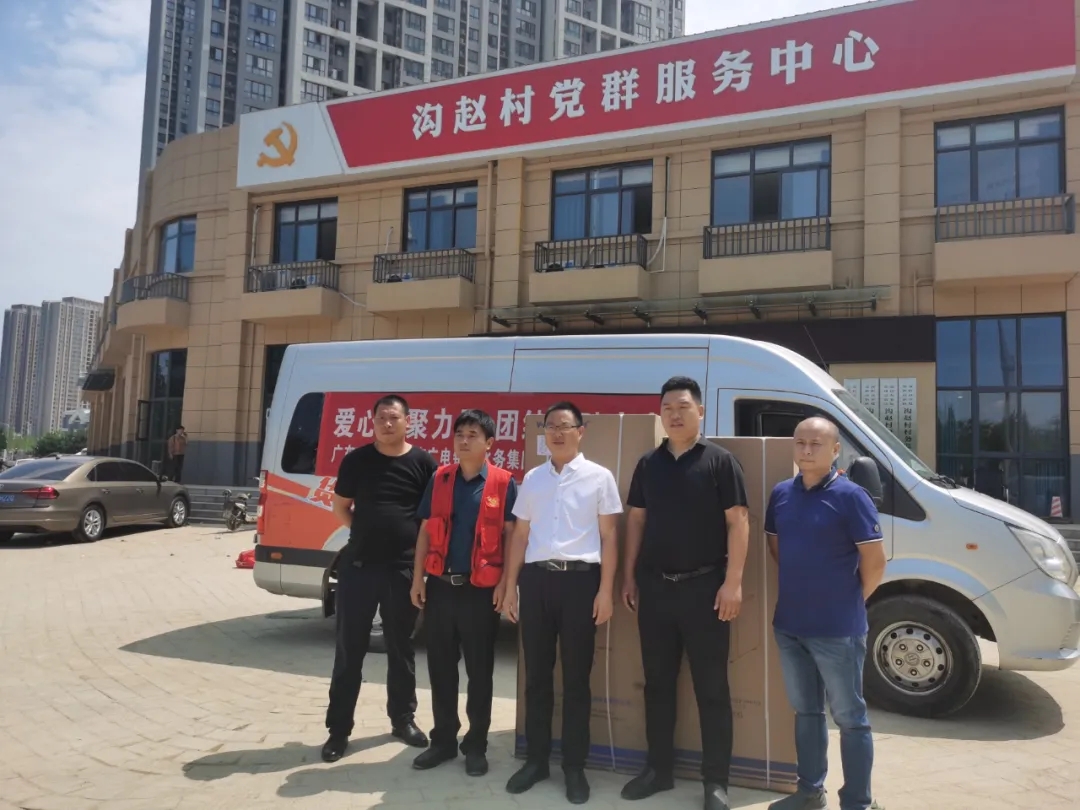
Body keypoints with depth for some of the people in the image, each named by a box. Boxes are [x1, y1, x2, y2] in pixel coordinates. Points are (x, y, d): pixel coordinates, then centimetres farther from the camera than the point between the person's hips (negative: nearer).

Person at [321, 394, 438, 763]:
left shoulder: (423, 462, -1)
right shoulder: (356, 460, 2)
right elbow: (340, 505, 11)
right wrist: (364, 533, -2)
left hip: (403, 568, 0)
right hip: (358, 566, 0)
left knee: (401, 647, 14)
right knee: (349, 649, 6)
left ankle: (403, 718, 30)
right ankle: (339, 728, 17)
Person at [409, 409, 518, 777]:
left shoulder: (504, 483, -4)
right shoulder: (439, 479, 5)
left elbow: (510, 535, -3)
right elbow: (426, 530, 8)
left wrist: (505, 583, -10)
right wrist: (418, 577, 3)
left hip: (481, 589, -3)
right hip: (440, 585, 3)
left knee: (479, 670, 8)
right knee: (440, 666, 11)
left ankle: (476, 744, 22)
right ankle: (443, 739, 26)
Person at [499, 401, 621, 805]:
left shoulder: (599, 477, 2)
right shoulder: (532, 479, 12)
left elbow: (609, 536, 0)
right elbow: (520, 535, 14)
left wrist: (605, 590, -6)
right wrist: (510, 586, 9)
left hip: (580, 577, -3)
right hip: (536, 577, 3)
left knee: (576, 678, 6)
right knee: (537, 675, 11)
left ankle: (574, 766, 19)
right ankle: (536, 759, 25)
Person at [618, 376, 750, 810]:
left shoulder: (720, 460, -4)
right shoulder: (648, 463, 8)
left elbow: (738, 522, -8)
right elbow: (636, 520, 12)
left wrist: (733, 583, -14)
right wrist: (629, 576, 7)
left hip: (704, 585, -4)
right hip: (654, 586, 4)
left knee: (711, 687, 5)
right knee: (657, 682, 13)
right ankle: (658, 769, 27)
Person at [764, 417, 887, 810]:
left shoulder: (850, 496, -13)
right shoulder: (781, 494, 4)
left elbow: (875, 563, -11)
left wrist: (848, 601, -1)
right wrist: (798, 588, 11)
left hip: (837, 630, -6)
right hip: (788, 625, 6)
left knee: (850, 718, 8)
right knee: (806, 711, 19)